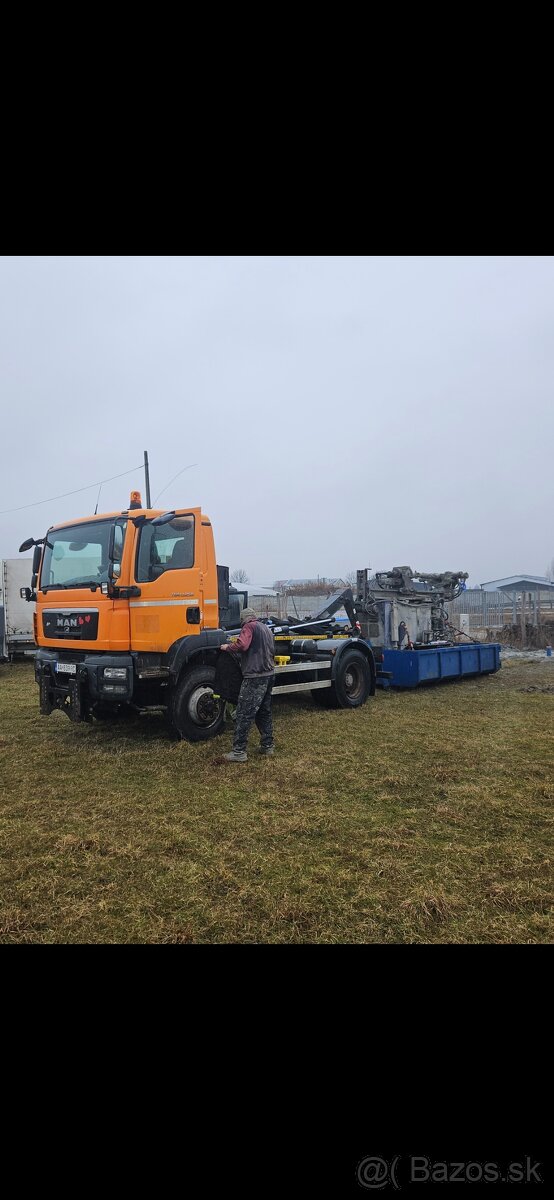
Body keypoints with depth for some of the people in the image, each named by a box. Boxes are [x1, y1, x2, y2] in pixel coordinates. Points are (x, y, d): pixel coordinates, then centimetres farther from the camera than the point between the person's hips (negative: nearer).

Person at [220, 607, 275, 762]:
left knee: (244, 714, -6)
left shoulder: (249, 626, -7)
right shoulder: (266, 628, 20)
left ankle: (239, 752, -6)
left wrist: (228, 647, -7)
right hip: (269, 674, 9)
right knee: (264, 712, 18)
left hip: (255, 677, -9)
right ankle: (267, 745, 24)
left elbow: (241, 645, -23)